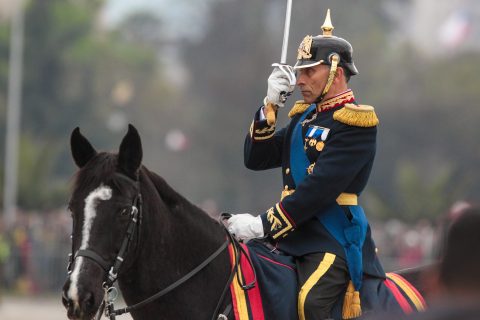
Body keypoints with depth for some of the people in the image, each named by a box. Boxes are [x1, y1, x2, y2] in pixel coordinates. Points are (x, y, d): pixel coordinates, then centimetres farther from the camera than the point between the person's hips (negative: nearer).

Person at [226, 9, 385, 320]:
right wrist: (270, 105, 1)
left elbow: (319, 188, -19)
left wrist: (262, 225, -20)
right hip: (295, 233, 9)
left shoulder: (355, 121, -10)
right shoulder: (305, 114, 16)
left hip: (335, 236, -9)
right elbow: (257, 159, 14)